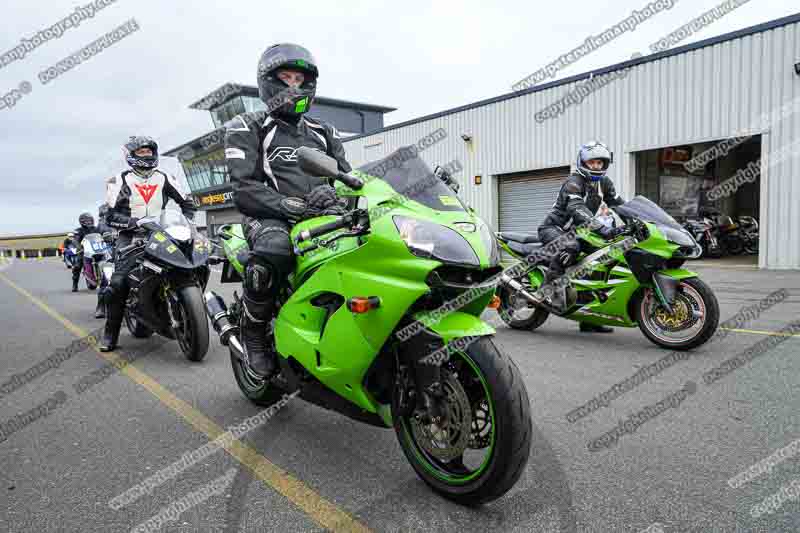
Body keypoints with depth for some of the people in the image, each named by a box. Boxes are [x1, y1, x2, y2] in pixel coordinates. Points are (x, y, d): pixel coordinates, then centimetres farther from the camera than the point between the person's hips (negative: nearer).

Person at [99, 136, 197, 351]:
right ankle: (110, 333, -8)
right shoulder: (123, 179, 6)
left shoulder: (164, 178, 14)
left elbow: (187, 203, 16)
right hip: (131, 234, -2)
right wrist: (132, 222, -18)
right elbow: (111, 216, -1)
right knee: (119, 282, -19)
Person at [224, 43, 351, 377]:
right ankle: (253, 329, -14)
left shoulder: (324, 133, 25)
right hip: (270, 217, -4)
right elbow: (244, 189, -6)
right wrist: (292, 206, -22)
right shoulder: (247, 128, 8)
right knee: (273, 249, -40)